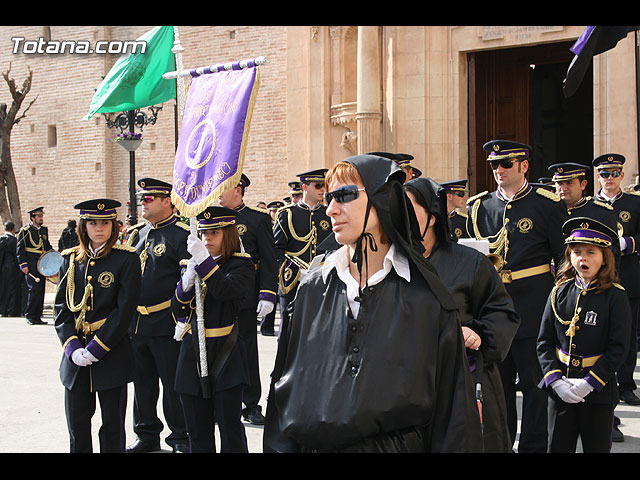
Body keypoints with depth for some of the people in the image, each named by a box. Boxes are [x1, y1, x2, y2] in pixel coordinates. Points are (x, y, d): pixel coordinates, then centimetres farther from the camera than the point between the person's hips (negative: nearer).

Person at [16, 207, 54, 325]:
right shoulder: (25, 230, -5)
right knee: (35, 289, -14)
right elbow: (20, 249, -6)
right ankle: (30, 316, -6)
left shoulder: (44, 230, 15)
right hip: (31, 265, -6)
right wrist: (23, 264, -13)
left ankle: (37, 317, 10)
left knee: (41, 290, 5)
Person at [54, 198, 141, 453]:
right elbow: (61, 308, 6)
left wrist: (95, 349, -15)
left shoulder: (126, 259, -5)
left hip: (111, 353, -4)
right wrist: (73, 348, -8)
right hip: (76, 355, 4)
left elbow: (124, 310, -11)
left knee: (113, 427, 5)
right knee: (77, 427, 9)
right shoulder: (71, 259, 8)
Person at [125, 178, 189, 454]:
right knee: (142, 382, 15)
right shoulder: (135, 234, 14)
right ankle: (147, 435, 28)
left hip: (166, 325, -7)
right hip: (136, 324, 7)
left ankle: (181, 439, 15)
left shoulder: (182, 234, -9)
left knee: (173, 383, 2)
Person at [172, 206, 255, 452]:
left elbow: (225, 291, -24)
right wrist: (186, 282, -12)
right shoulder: (191, 264, 11)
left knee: (230, 428, -2)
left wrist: (204, 260, -26)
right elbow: (178, 310, 5)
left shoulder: (241, 265, -3)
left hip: (224, 356, -5)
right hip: (192, 355, 5)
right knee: (198, 432, 9)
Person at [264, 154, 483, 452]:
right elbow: (285, 390, 5)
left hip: (400, 442, -3)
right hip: (314, 445, 3)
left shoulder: (426, 297, -8)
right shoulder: (311, 291, 1)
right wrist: (279, 448, 1)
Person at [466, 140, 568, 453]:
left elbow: (564, 257, 1)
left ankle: (533, 446, 14)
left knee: (534, 382, 4)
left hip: (533, 308, -4)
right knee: (497, 380, 11)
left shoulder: (547, 204, -2)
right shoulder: (479, 206, 9)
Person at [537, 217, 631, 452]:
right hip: (560, 389, 3)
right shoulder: (559, 293, 3)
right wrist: (556, 381, -10)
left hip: (598, 391, -2)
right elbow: (545, 342, 3)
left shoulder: (616, 297, -6)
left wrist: (589, 384, -16)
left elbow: (618, 349, -9)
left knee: (597, 447, 7)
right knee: (558, 447, 7)